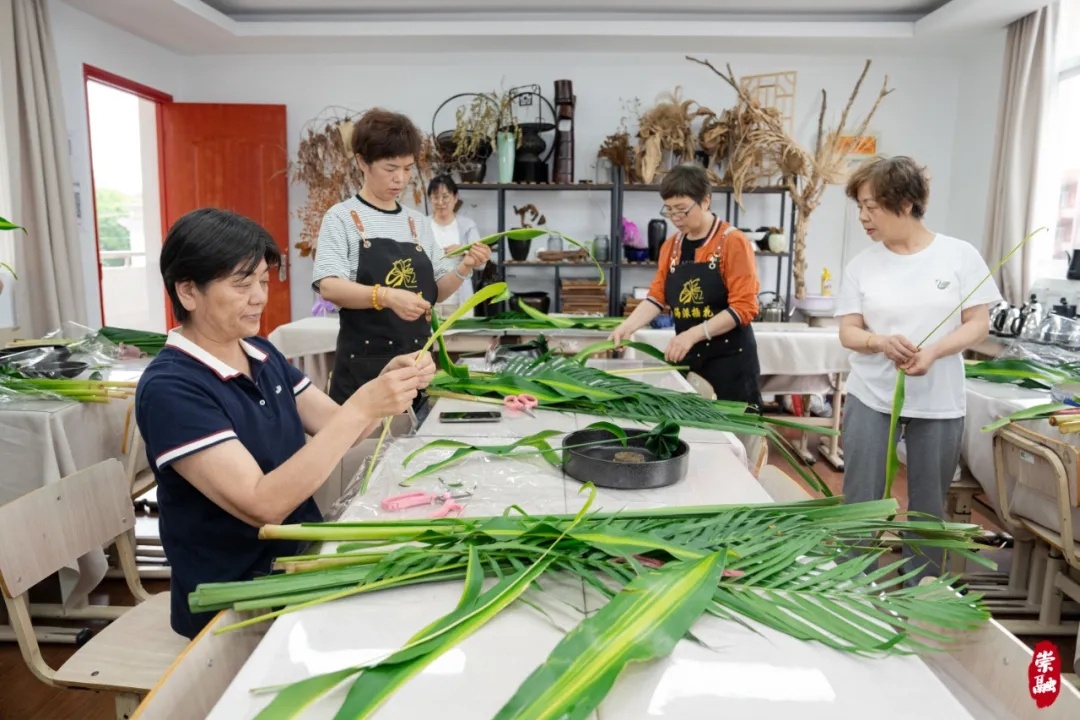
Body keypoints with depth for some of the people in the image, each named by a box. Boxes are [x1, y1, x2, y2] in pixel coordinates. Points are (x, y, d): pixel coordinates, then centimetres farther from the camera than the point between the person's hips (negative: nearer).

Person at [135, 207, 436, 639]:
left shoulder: (262, 354, 4)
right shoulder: (168, 388, -18)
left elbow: (337, 430, 3)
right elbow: (262, 505, -27)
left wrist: (388, 380, -17)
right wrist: (361, 407, -32)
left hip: (304, 555, 6)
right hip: (236, 599, -6)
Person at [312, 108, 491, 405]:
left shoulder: (419, 223, 11)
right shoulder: (342, 217, -3)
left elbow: (434, 293, 13)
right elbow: (329, 287, -16)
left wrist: (463, 269, -5)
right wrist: (387, 296, -31)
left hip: (416, 364, 5)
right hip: (364, 365, -5)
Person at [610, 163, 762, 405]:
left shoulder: (733, 242, -9)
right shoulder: (670, 246, 9)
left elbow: (744, 307, -15)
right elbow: (657, 297, 7)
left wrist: (693, 334, -24)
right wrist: (627, 327, -10)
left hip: (729, 358, -5)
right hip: (686, 357, 5)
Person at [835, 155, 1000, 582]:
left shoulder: (959, 255, -4)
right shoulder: (862, 264, 0)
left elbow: (978, 325, -4)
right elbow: (848, 332, -1)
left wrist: (934, 352, -22)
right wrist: (881, 342, -22)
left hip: (939, 403, -1)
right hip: (870, 398, 1)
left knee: (928, 506, 12)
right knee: (860, 501, 4)